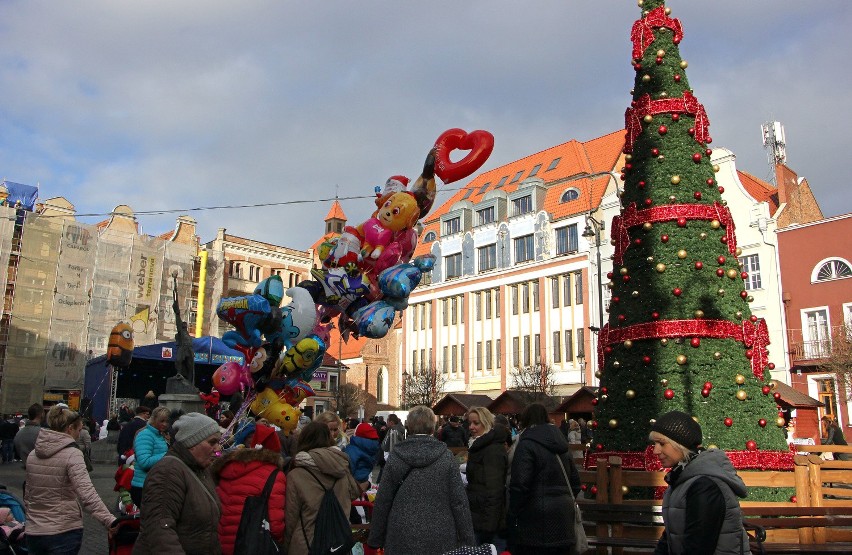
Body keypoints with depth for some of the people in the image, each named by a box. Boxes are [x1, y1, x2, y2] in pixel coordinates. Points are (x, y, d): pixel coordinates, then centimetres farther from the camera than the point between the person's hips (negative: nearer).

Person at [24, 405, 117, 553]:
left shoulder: (32, 455, 5)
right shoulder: (72, 454, -15)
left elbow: (27, 495, 14)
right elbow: (86, 493, -27)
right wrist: (110, 521, -32)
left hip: (34, 532, 6)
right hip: (64, 532, -6)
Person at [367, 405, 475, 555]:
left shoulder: (395, 457, -4)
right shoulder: (446, 456, -6)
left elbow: (382, 502, -1)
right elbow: (459, 502, -7)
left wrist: (375, 539, 8)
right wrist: (468, 541, 0)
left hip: (402, 538, 1)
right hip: (440, 539, -1)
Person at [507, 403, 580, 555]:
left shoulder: (526, 444, -12)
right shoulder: (560, 444, 13)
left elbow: (520, 485, -19)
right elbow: (575, 481, 18)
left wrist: (511, 516, -11)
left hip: (536, 522, -8)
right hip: (563, 519, 8)